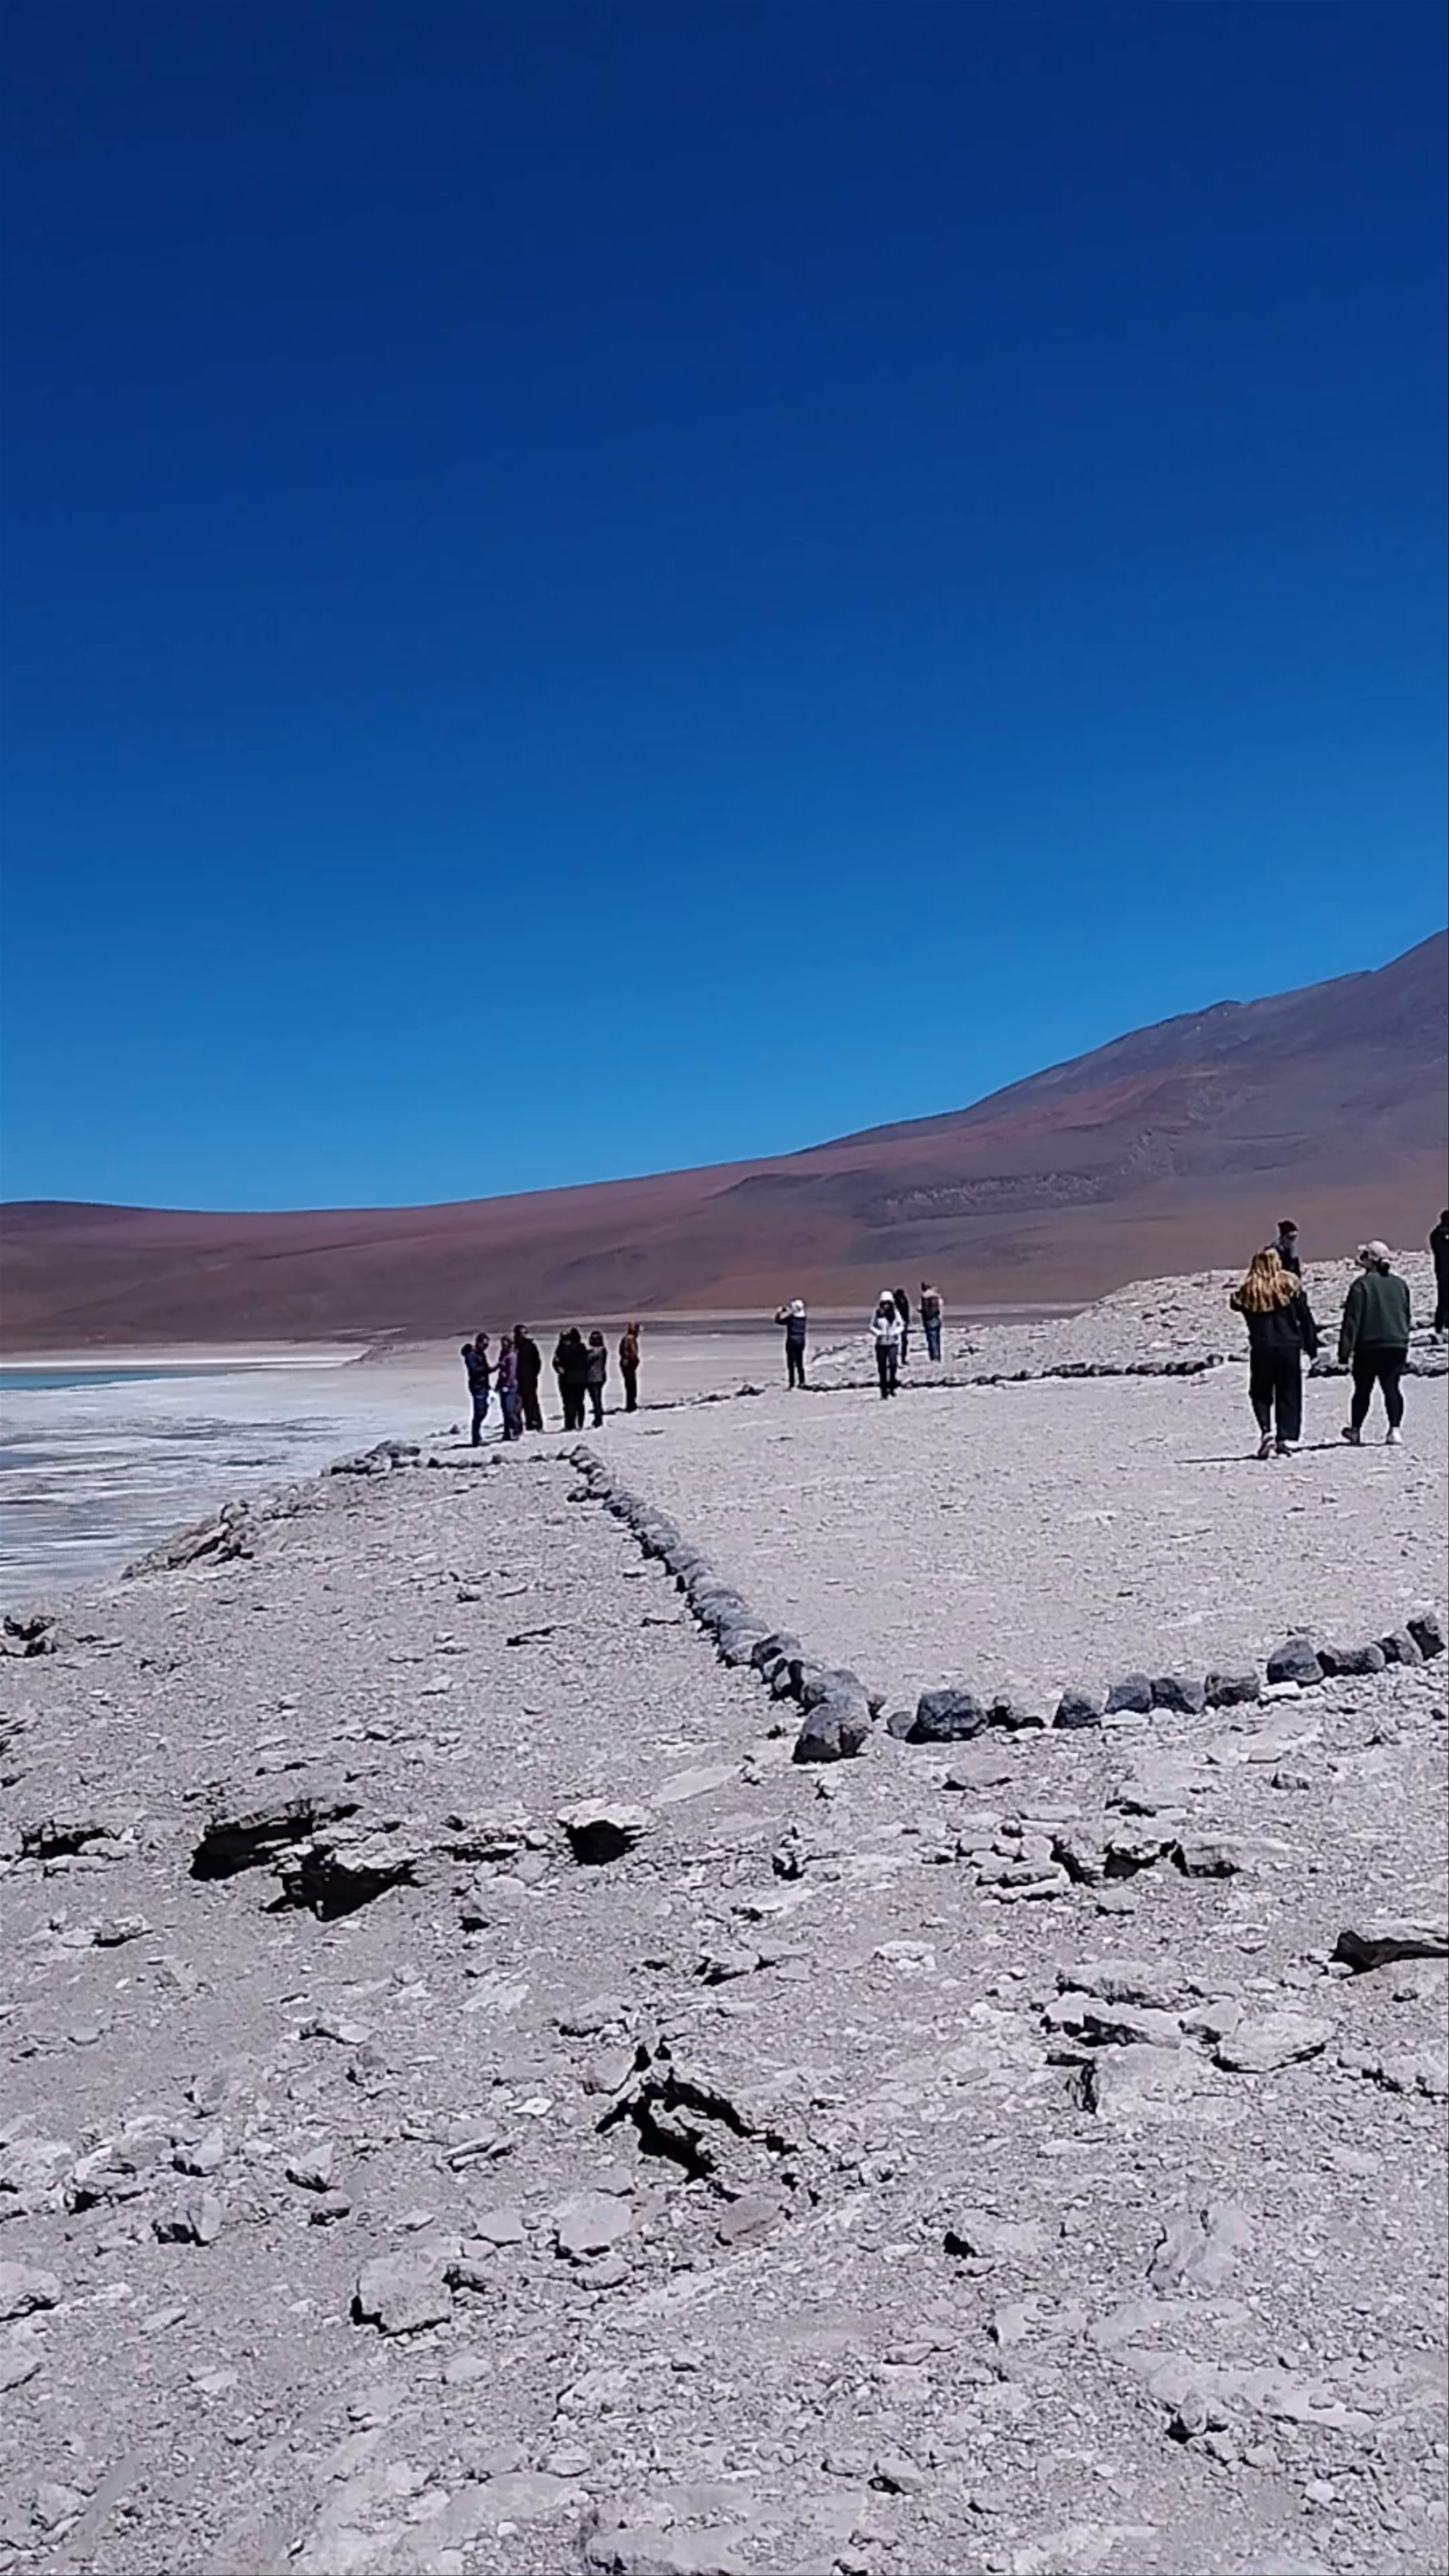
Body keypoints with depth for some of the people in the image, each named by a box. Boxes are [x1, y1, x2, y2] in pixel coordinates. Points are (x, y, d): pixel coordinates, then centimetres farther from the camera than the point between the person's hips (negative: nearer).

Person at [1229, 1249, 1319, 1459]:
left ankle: (1267, 1431, -7)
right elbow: (1305, 1318, 0)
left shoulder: (1248, 1290, -4)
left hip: (1261, 1349, 0)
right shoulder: (1291, 1284, -2)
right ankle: (1287, 1439, 3)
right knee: (1289, 1395, 9)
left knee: (1261, 1394, 13)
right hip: (1289, 1347, 0)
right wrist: (1312, 1347, 6)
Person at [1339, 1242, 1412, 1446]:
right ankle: (1395, 1430, -9)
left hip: (1369, 1347, -4)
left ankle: (1355, 1429, 21)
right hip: (1398, 1345, 4)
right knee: (1392, 1387, 4)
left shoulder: (1362, 1284, -9)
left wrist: (1345, 1352, -10)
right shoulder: (1400, 1284, 7)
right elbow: (1407, 1317, 18)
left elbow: (1352, 1321, -11)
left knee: (1363, 1389, 9)